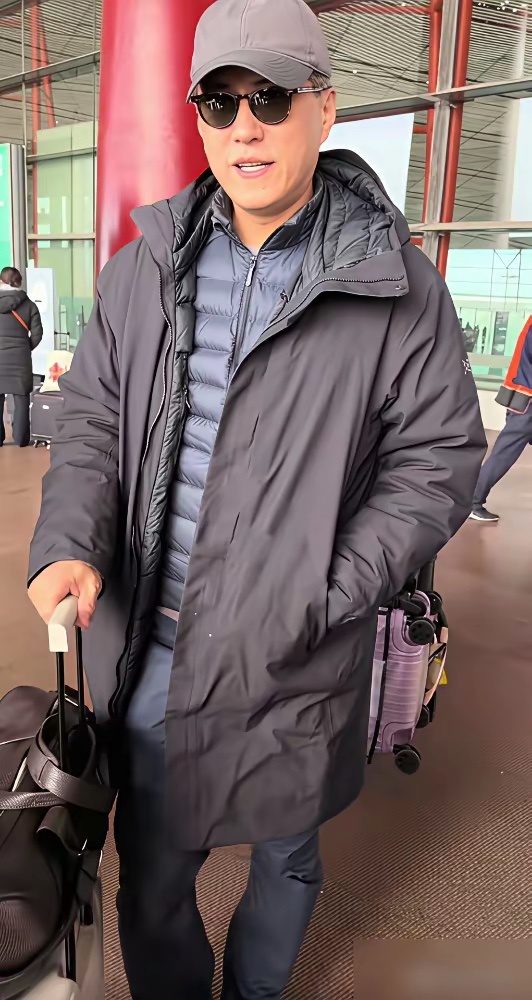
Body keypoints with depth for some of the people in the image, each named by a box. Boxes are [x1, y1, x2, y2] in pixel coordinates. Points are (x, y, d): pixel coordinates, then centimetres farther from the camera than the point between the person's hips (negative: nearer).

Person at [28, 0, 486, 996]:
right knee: (150, 874, 19)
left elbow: (439, 456, -6)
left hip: (295, 666, -2)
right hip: (148, 648, 3)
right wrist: (70, 540, -12)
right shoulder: (145, 268, 3)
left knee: (285, 857, 24)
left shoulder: (399, 286, -8)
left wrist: (324, 598, -15)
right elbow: (93, 416, 6)